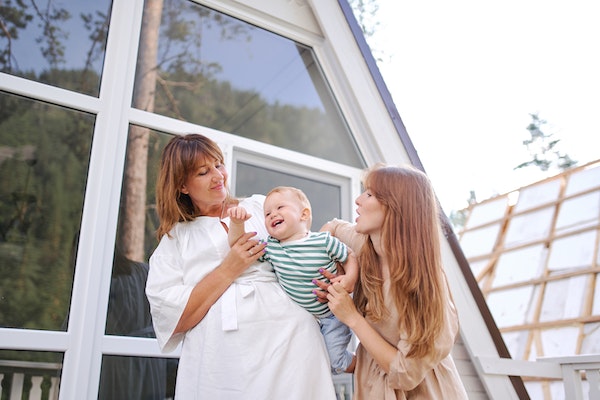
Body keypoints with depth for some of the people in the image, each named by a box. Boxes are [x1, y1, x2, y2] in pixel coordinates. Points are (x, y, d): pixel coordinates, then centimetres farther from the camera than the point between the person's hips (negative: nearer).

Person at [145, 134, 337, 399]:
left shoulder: (263, 208, 14)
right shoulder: (174, 240, 9)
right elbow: (171, 319, -2)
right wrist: (228, 270, -9)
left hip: (289, 345, 1)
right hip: (220, 365, -1)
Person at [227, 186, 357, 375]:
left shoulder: (324, 241, -18)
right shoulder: (270, 247, -9)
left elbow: (349, 256, -4)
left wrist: (350, 278, -22)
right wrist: (236, 223, -24)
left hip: (332, 313, -4)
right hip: (302, 317, 4)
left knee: (335, 362, -1)